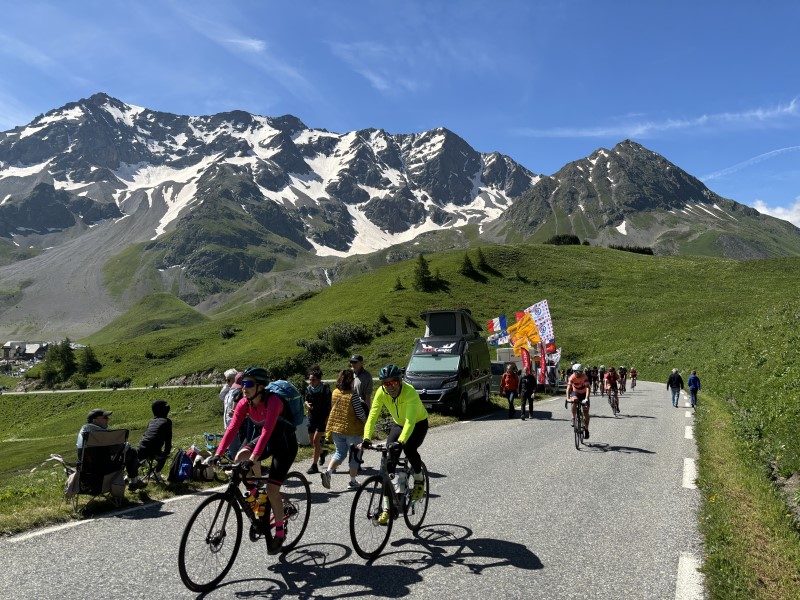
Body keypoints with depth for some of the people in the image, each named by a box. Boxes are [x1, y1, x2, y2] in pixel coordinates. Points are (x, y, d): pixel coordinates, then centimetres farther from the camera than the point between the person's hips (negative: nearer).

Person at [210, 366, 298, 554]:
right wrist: (217, 454, -28)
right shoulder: (244, 403, -12)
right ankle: (255, 488, 4)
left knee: (272, 489, -11)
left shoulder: (273, 401, -31)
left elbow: (267, 430, -40)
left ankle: (280, 532, 9)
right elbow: (232, 429, -17)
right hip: (266, 439, 6)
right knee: (241, 456, -23)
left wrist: (253, 459, -48)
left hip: (285, 443, -6)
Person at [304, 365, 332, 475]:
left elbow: (329, 404, -9)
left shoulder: (325, 388, -11)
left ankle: (314, 465, -7)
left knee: (316, 440, -14)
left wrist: (327, 418, -14)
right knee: (312, 442, 11)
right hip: (312, 417, 6)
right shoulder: (308, 388, 3)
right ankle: (321, 452, 42)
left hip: (322, 417, -6)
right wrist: (307, 404, -7)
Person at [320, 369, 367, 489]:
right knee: (354, 455, 11)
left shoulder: (335, 393, 0)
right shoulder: (353, 396, -18)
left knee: (340, 452, 18)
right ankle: (352, 481, 18)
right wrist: (365, 421, 5)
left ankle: (328, 471, -3)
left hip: (336, 428, 5)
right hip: (352, 430, -5)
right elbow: (360, 414, -15)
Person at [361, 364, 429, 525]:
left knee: (409, 449, -31)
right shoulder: (381, 393, -22)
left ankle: (419, 480, 1)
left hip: (418, 424, -4)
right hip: (398, 424, 4)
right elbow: (372, 416, -26)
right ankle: (387, 507, -5)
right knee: (389, 458, -12)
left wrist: (401, 441, -57)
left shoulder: (410, 392, -35)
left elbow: (410, 421, -44)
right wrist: (366, 438, -41)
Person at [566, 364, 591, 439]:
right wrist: (568, 398, -48)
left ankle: (586, 429, 12)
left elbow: (587, 388, -36)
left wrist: (586, 398, -50)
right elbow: (568, 388, -33)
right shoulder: (572, 377, -25)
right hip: (575, 393, 0)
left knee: (586, 413, -5)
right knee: (574, 402, -34)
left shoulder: (584, 377, -27)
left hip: (584, 394, 0)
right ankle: (574, 417, -12)